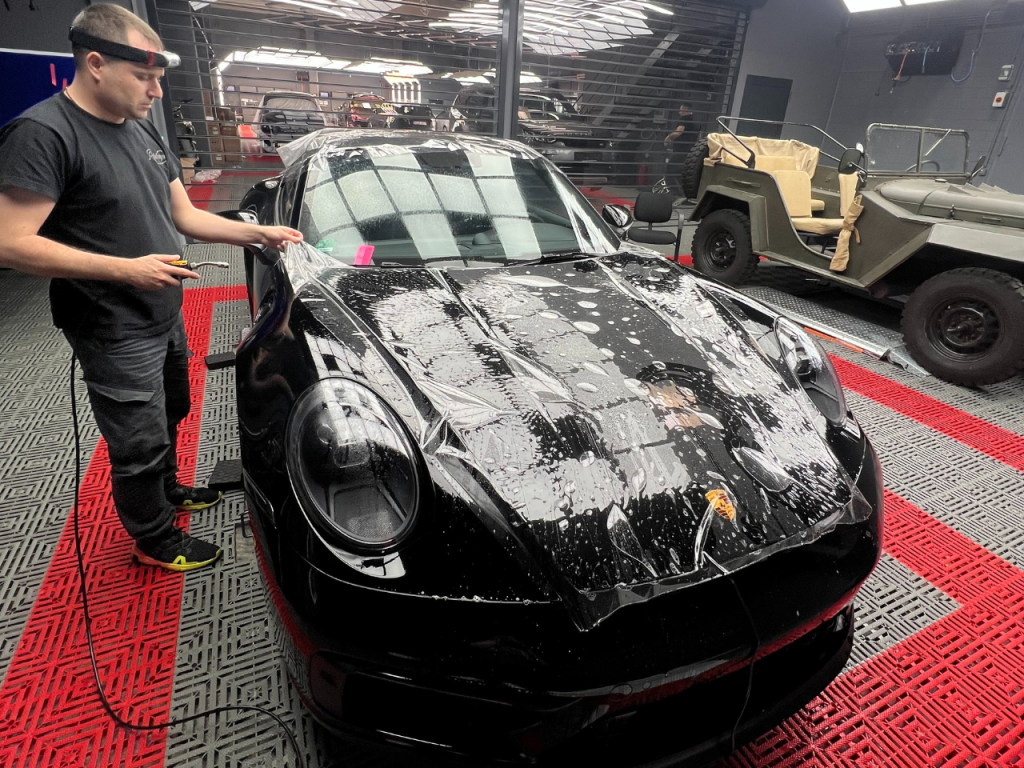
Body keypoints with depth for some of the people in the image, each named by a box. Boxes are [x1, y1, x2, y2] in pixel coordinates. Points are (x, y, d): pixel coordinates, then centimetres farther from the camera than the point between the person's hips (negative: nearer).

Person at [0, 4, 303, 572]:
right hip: (115, 336, -8)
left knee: (170, 415, 25)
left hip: (166, 318, 9)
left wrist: (259, 233, 2)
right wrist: (126, 269, -26)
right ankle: (155, 539, 27)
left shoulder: (143, 131, 8)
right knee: (140, 445, 6)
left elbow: (185, 216, 12)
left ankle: (167, 490, 50)